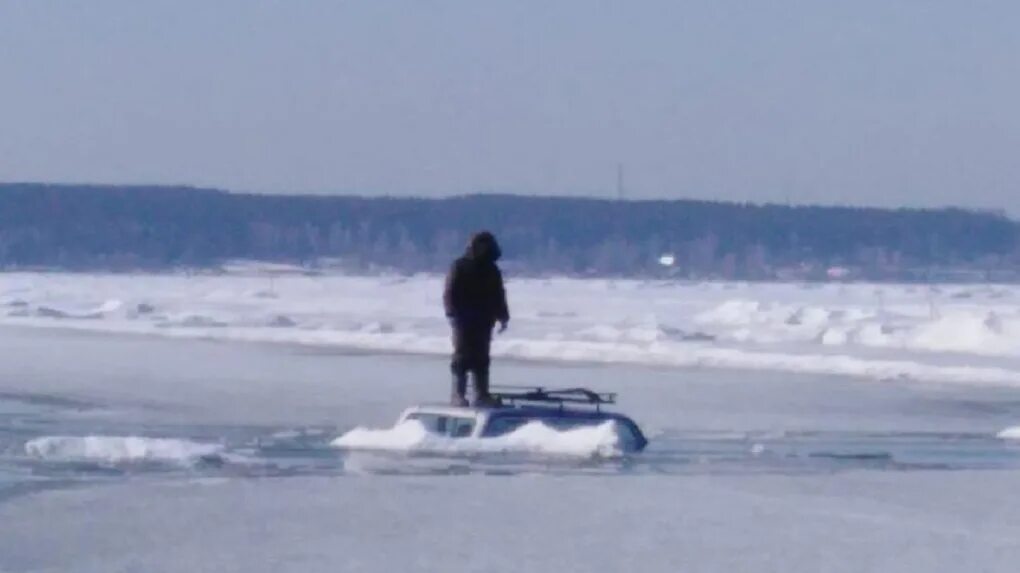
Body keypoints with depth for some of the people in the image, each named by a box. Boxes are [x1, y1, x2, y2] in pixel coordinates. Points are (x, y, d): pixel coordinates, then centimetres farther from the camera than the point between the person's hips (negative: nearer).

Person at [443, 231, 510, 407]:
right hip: (464, 320, -5)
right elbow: (450, 293, -6)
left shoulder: (492, 270, 12)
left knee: (481, 359, 6)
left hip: (484, 321, 5)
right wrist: (454, 314, -15)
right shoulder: (460, 267, -2)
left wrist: (502, 316, 10)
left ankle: (482, 394, 7)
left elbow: (499, 295, 18)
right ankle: (458, 394, -7)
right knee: (462, 356, -7)